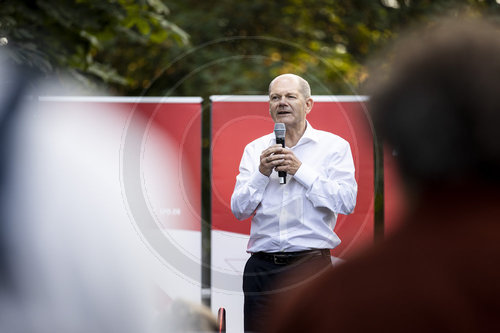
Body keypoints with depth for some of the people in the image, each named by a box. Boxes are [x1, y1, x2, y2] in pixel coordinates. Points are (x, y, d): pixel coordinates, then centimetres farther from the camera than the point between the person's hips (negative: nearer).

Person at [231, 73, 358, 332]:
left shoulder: (334, 146, 6)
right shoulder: (255, 150, 14)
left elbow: (347, 202, -7)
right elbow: (239, 210, 8)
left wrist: (300, 171, -11)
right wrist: (262, 173, -8)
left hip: (311, 264, -2)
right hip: (262, 268, 3)